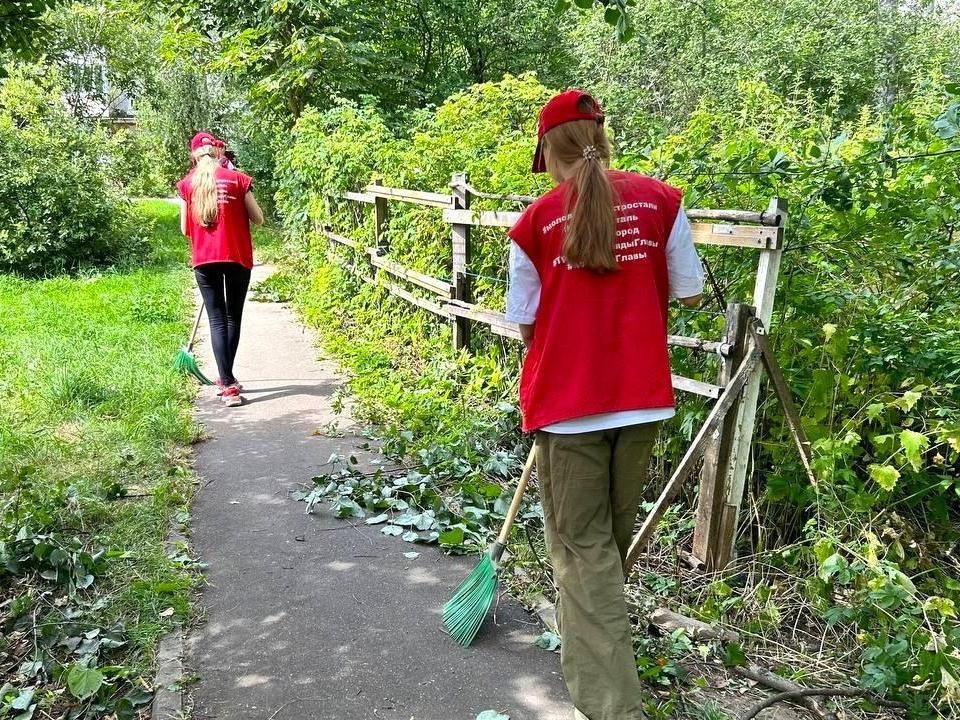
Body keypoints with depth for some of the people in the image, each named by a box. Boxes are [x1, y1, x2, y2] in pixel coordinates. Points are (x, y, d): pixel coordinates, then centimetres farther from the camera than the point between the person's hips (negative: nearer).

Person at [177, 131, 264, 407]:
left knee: (217, 319, 3)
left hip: (204, 259, 1)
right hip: (238, 256, 0)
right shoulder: (237, 178, -2)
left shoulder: (187, 184, 3)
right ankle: (226, 378, 25)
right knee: (233, 317, 14)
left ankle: (228, 385, -7)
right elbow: (258, 219, 2)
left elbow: (185, 229, 7)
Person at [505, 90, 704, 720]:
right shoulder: (660, 199, -2)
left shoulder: (536, 221, -6)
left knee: (582, 548, 8)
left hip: (567, 402, -3)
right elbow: (690, 294, 3)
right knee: (615, 536, 23)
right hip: (642, 397, 4)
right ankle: (590, 645, 46)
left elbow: (527, 327, 0)